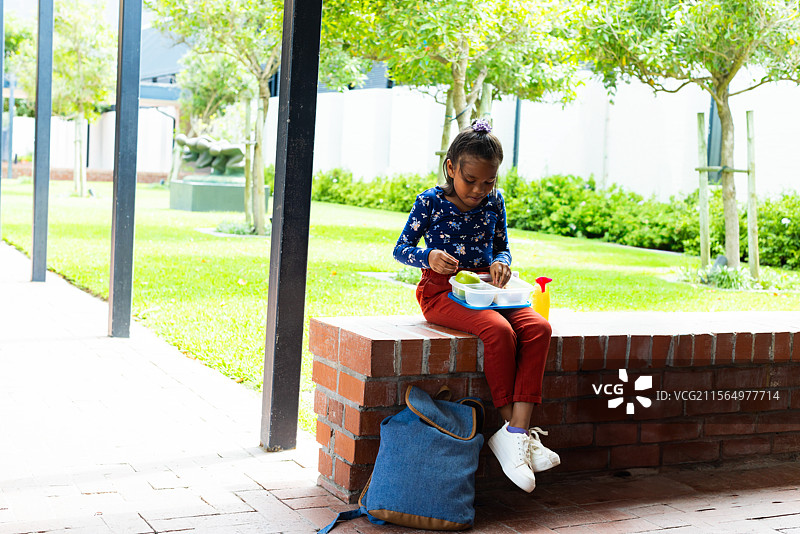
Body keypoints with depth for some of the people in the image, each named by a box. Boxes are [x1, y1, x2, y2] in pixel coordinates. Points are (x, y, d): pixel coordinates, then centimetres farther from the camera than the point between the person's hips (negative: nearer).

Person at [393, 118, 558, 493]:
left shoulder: (494, 202, 9)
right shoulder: (431, 202, -3)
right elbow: (401, 248, 1)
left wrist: (501, 262, -6)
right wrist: (429, 257, -21)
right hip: (443, 291, -5)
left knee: (538, 328, -24)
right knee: (498, 330, -34)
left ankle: (516, 432, -30)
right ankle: (512, 429, -21)